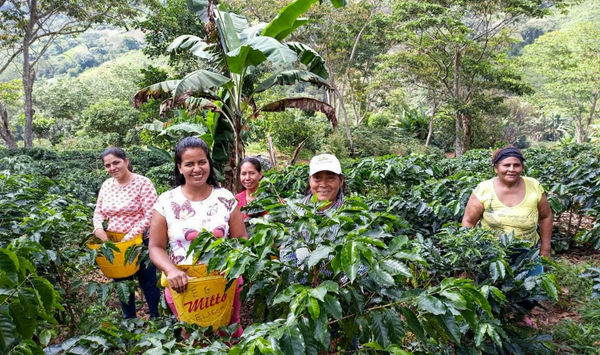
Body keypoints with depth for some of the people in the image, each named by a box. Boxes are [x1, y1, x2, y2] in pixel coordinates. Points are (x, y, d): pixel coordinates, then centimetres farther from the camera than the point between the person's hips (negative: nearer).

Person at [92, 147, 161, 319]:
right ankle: (129, 319, 37)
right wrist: (99, 228, -9)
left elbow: (150, 216, -20)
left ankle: (156, 319, 28)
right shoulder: (106, 185, 3)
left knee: (148, 283, 9)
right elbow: (99, 211, 12)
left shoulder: (142, 183, -16)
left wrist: (129, 237, -22)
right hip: (114, 244, 6)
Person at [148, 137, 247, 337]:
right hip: (183, 285, -1)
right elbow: (156, 247, -4)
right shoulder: (166, 202, -7)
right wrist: (171, 270, -22)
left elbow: (241, 239, 1)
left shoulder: (225, 198, -3)